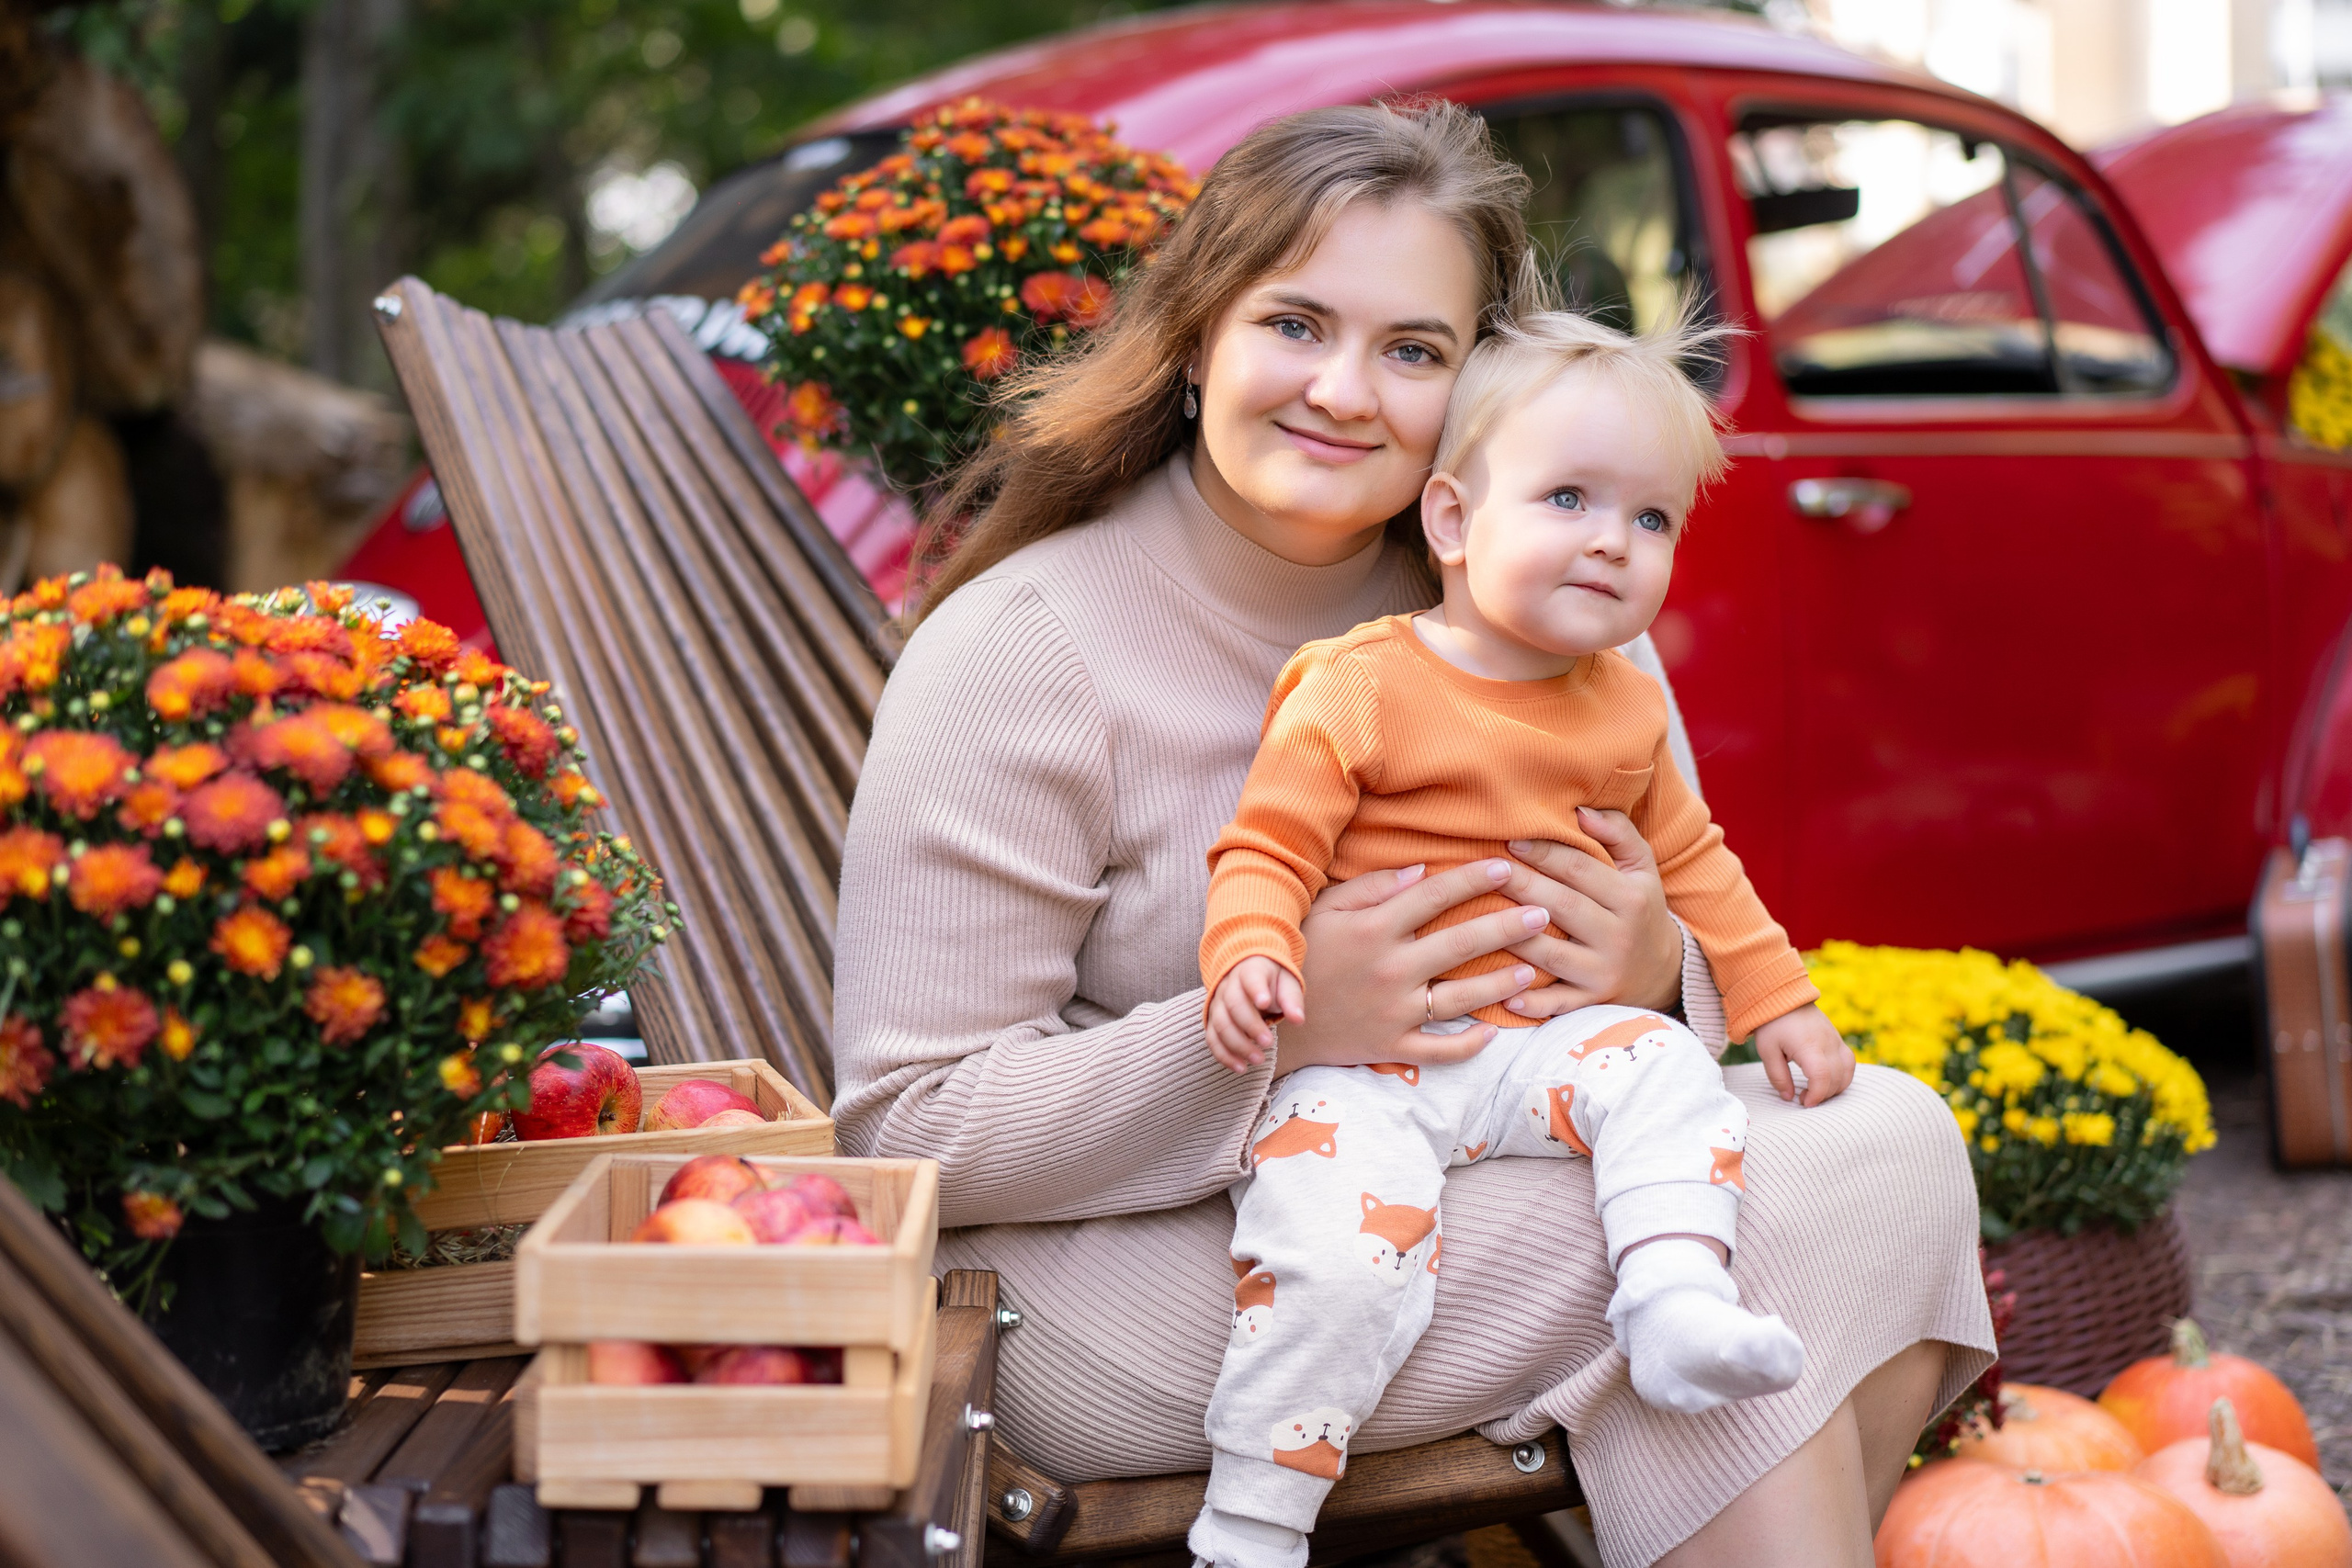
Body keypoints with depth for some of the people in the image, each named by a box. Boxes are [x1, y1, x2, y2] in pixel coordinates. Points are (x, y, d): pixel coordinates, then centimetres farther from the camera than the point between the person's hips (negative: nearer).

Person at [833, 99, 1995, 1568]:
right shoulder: (1013, 654, -13)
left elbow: (1698, 930, 10)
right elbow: (910, 1130, -15)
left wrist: (1656, 978, -16)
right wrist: (1276, 1031, -28)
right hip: (1111, 1273, -6)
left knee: (1893, 1136, -16)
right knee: (1734, 1231, -24)